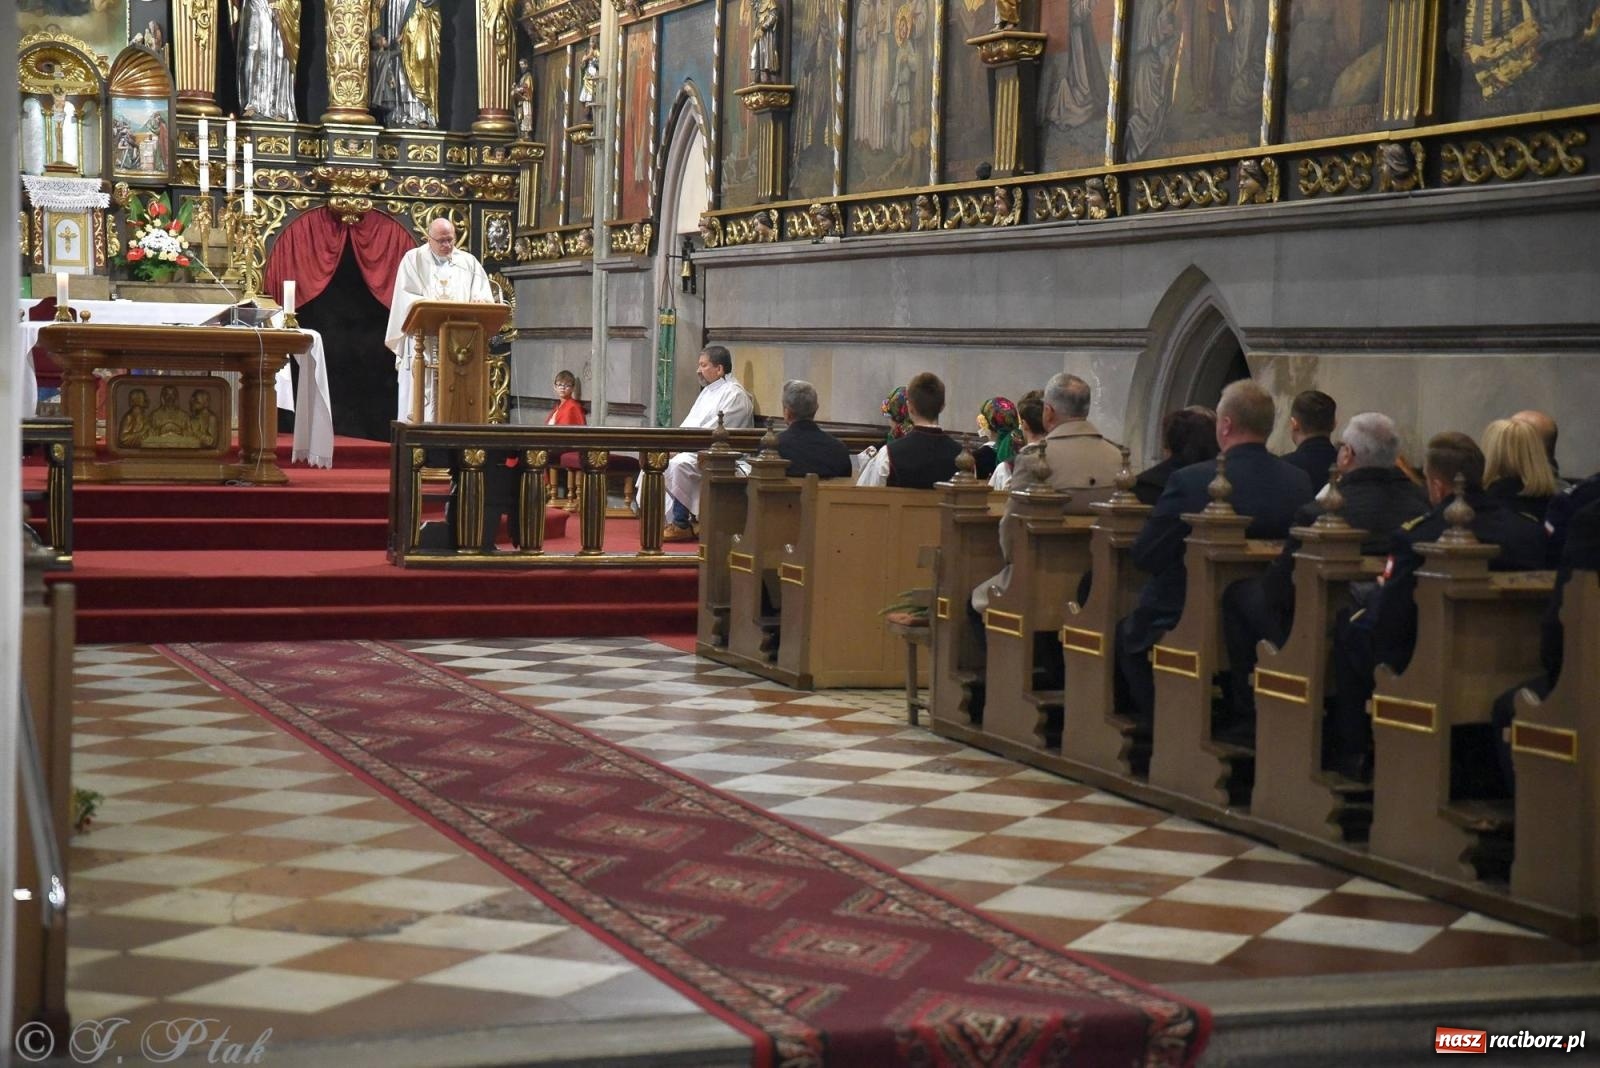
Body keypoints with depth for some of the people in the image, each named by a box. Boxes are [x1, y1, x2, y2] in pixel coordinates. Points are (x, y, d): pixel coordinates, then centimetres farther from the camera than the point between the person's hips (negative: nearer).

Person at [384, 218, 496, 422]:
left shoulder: (469, 262, 14)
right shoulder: (414, 259, 5)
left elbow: (485, 297, 8)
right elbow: (408, 298, -5)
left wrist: (479, 302, -16)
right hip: (424, 340, -2)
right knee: (421, 396, -6)